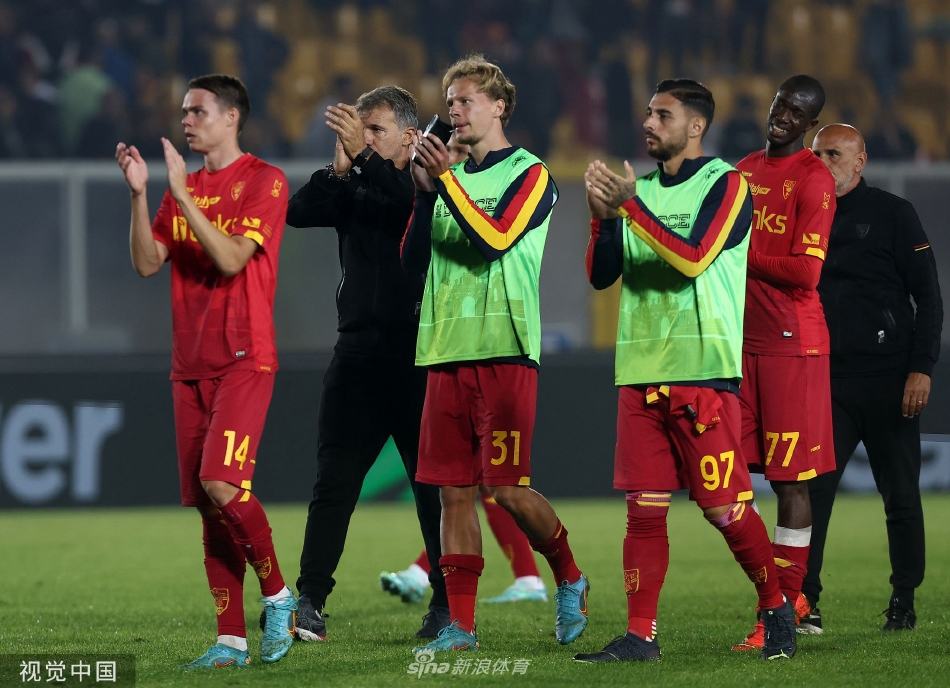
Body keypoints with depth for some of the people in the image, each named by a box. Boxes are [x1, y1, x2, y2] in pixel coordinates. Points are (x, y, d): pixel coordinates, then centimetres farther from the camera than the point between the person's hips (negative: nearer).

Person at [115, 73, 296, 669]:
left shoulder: (264, 181, -4)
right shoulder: (185, 188, 16)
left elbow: (231, 258, -16)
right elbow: (147, 262, 8)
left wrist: (182, 194, -17)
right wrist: (139, 194, -2)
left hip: (244, 361, -7)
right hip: (190, 367, 7)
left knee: (221, 485, -21)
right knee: (209, 506, 4)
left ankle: (278, 597, -1)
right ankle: (232, 640, 6)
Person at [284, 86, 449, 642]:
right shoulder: (354, 189, 11)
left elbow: (417, 203, -23)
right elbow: (299, 212, -1)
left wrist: (364, 155, -27)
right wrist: (339, 166, -13)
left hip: (419, 356, -4)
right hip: (358, 355, 4)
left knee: (434, 483, 2)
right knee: (333, 482, -3)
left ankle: (448, 603, 11)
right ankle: (311, 602, -5)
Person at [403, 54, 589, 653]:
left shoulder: (530, 174, -1)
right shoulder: (453, 177, 17)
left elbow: (494, 239, -16)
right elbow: (414, 261, 10)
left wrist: (446, 180, -17)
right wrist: (425, 194, -3)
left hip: (504, 354, -6)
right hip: (447, 354, 6)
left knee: (508, 488, -8)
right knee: (455, 491, 2)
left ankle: (570, 580, 16)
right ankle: (461, 625, 4)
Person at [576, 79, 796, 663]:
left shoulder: (726, 185, -3)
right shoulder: (641, 189, 15)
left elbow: (694, 258, -17)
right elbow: (601, 275, 10)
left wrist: (631, 208, -19)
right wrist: (602, 214, -6)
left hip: (705, 372, -5)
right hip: (641, 371, 5)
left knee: (726, 509, -4)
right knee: (645, 508, 1)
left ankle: (777, 608, 15)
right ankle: (641, 635, 2)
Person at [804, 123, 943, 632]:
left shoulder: (893, 214, 1)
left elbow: (927, 296, -2)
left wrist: (921, 368, -11)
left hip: (887, 380, -3)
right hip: (825, 380, 3)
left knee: (900, 495, 4)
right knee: (811, 490, -9)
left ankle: (904, 603, 14)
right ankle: (803, 601, -9)